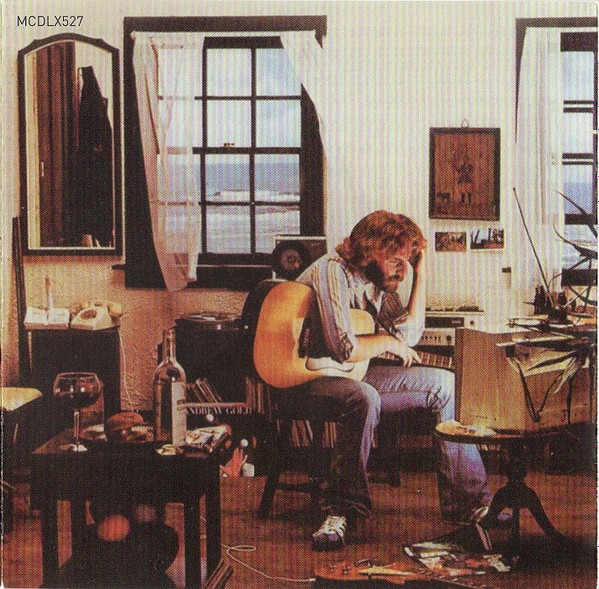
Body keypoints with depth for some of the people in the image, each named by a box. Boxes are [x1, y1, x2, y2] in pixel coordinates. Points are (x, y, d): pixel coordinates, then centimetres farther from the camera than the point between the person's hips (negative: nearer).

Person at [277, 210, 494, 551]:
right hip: (304, 379, -9)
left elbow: (410, 334, -1)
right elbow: (343, 348, -29)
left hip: (352, 377, 9)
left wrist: (420, 273, -3)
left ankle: (467, 500, 4)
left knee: (443, 382, 2)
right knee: (364, 398, -40)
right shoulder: (333, 271, -20)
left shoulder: (378, 281, 8)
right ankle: (342, 511, -27)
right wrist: (387, 342, -11)